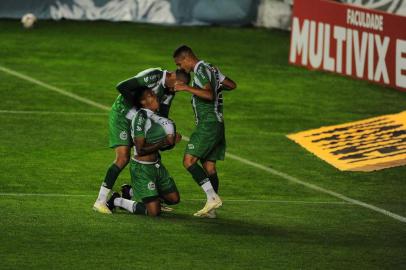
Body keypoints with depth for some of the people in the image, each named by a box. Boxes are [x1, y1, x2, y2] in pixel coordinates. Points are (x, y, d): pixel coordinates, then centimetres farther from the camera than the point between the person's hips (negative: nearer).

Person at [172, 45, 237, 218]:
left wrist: (186, 88, -23)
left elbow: (209, 95, -26)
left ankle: (212, 197, -20)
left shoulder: (201, 70, -12)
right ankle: (211, 209, 6)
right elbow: (232, 85, 23)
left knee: (189, 161, -13)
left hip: (207, 124, -10)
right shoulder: (211, 68, 16)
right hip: (218, 124, 10)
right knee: (209, 165, 9)